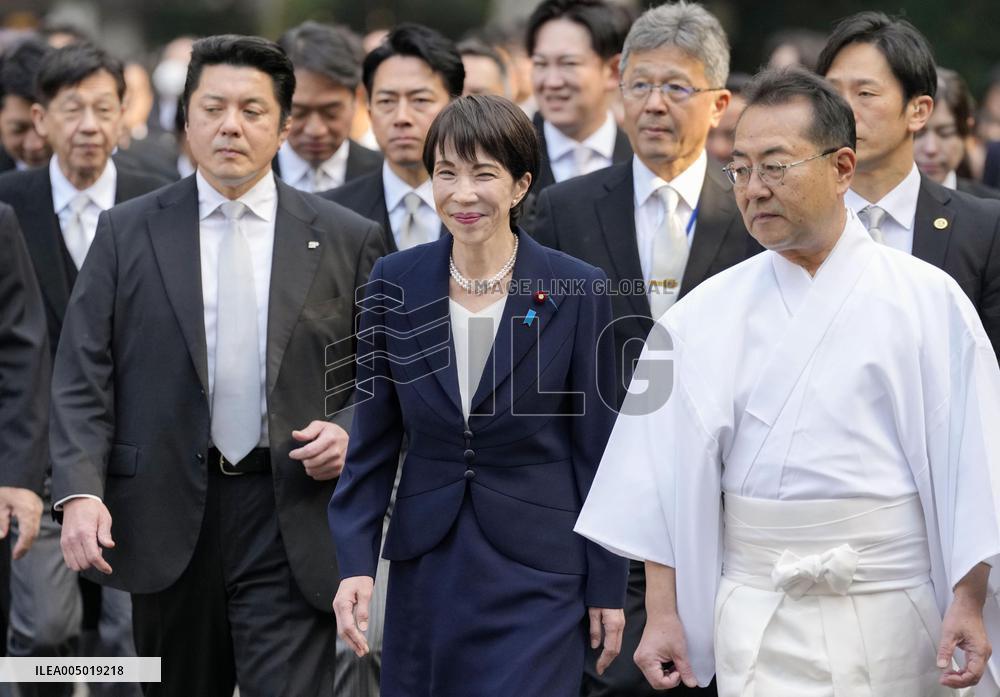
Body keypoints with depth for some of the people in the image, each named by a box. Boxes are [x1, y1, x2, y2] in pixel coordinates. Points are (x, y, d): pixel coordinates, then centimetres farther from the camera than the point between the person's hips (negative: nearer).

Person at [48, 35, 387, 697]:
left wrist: (351, 433, -10)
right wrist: (81, 491, -11)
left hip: (291, 518, -1)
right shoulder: (126, 233, 5)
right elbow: (83, 375, 1)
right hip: (166, 520, 1)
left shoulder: (348, 239, 5)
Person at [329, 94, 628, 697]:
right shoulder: (396, 284, 1)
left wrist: (607, 585, 0)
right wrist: (356, 562, -4)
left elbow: (595, 448, -1)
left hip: (536, 573, -3)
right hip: (425, 570, 3)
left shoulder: (577, 292, -6)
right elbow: (374, 439, 5)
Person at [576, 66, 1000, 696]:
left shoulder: (926, 300, 0)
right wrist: (662, 614, 3)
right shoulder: (704, 314, 6)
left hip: (890, 613, -1)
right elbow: (666, 480, 7)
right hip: (757, 615, 1)